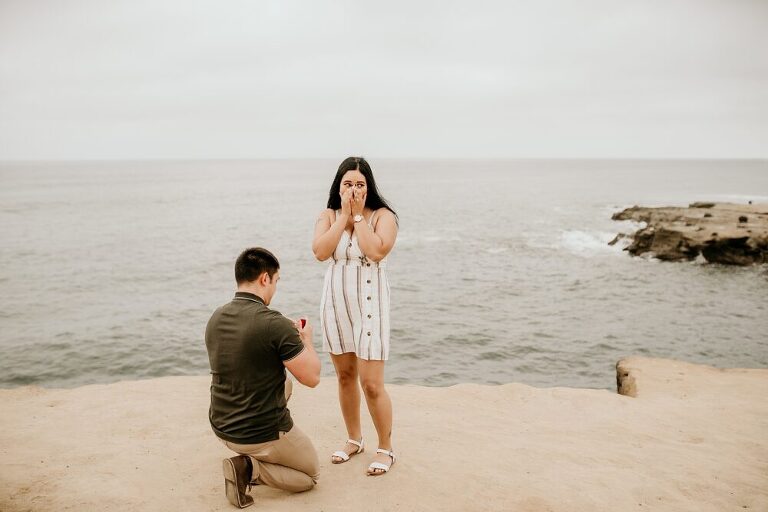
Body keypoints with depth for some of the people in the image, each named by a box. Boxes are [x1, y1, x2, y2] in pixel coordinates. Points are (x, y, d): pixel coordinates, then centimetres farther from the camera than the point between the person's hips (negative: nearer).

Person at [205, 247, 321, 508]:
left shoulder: (215, 318, -2)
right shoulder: (274, 323, -24)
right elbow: (312, 378, -16)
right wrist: (306, 340, 1)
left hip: (222, 428, 7)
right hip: (263, 435, -7)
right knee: (310, 474, 20)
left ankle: (251, 457, 21)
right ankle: (250, 468, -4)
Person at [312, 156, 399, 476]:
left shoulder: (383, 215, -6)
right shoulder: (328, 216, 4)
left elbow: (376, 251, -24)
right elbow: (320, 252, -13)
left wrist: (358, 216, -15)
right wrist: (344, 216, -12)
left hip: (369, 306, -4)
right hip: (335, 305, 4)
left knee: (371, 384, -5)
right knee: (345, 376, 15)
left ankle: (385, 449, 15)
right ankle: (354, 440, 34)